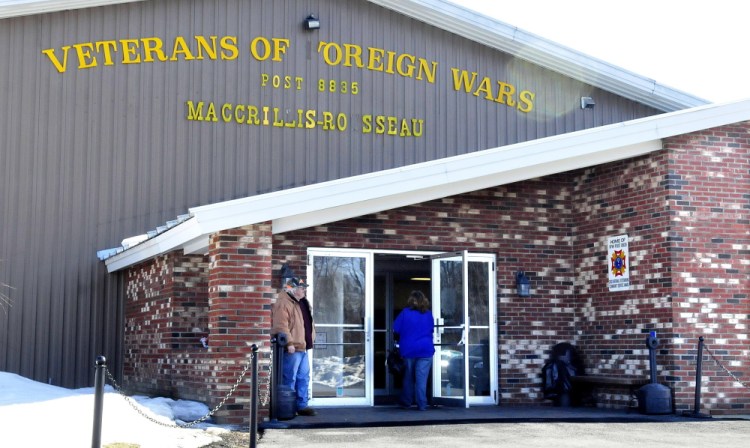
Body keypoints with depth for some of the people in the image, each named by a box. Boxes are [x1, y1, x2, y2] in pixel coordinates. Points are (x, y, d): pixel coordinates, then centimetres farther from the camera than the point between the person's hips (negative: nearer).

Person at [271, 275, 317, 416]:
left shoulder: (302, 302, 18)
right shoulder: (283, 303, -14)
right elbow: (281, 326, -22)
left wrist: (310, 339, 21)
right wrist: (289, 343, -26)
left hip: (303, 347, 10)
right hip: (292, 348, -10)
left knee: (303, 378, 12)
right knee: (290, 379, -5)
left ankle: (302, 405, 19)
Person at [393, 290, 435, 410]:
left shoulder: (405, 313, -3)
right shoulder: (428, 314, 3)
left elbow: (396, 330, -1)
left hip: (408, 350, 0)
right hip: (425, 350, 0)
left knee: (408, 377, 13)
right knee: (421, 378, -1)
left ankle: (406, 403, 21)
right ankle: (421, 405, -5)